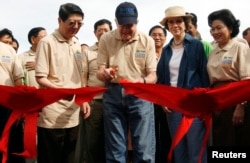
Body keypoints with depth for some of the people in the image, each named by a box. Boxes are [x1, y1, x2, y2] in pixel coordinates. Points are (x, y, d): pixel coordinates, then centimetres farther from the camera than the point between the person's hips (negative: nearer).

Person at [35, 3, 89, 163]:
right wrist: (60, 90, -26)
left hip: (73, 114, 6)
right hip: (52, 115, -6)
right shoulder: (47, 42, -8)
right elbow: (40, 78, -11)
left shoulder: (77, 44, 12)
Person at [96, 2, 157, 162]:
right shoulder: (106, 39, 1)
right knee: (115, 149, 10)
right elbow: (99, 72, 1)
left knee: (145, 149, 1)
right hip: (113, 94, 1)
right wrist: (105, 74, -24)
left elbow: (153, 75, -3)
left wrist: (142, 81, -26)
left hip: (140, 95, -1)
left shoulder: (147, 41, -1)